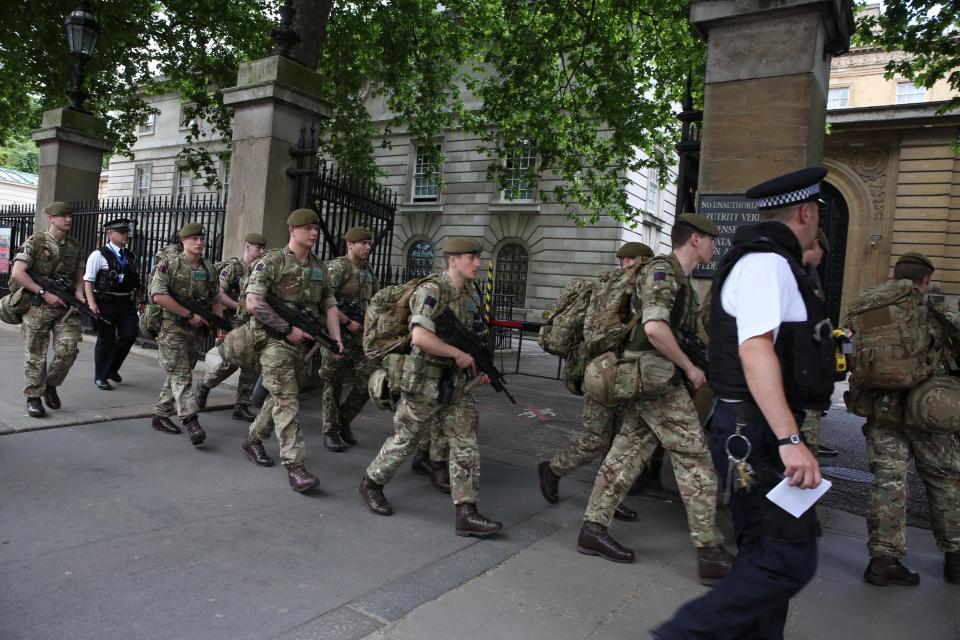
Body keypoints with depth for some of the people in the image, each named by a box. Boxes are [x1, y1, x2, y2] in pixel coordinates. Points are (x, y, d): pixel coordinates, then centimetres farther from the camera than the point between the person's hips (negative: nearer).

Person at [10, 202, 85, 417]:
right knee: (35, 355, 3)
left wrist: (79, 294, -1)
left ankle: (51, 384, 19)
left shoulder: (75, 245, 11)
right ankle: (34, 397, 15)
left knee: (68, 350, -6)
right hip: (38, 307, -4)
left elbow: (79, 276, 18)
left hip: (66, 307, 4)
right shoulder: (35, 241, -4)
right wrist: (44, 293, -16)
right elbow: (17, 273, -11)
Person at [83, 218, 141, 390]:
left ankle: (112, 368, 24)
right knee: (106, 339, 2)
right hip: (105, 303, -5)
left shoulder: (131, 256, 13)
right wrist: (91, 302, -16)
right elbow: (88, 280, -7)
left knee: (129, 336, -1)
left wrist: (135, 296, 11)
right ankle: (100, 377, 17)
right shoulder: (99, 255, -4)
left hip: (127, 303, 5)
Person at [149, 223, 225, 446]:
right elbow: (158, 295, -15)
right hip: (171, 328, -6)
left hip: (195, 330, 6)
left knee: (178, 375, 12)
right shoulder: (170, 263, -6)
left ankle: (160, 415, 25)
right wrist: (189, 315, -16)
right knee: (181, 375, -10)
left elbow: (215, 300, 15)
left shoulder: (209, 268, 10)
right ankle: (191, 422, -15)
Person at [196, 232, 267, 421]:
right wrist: (240, 307, -18)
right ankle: (204, 386, 17)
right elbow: (218, 293, -14)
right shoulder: (233, 267, -5)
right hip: (230, 324, -6)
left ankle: (241, 407, 10)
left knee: (252, 366, -1)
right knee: (231, 362, -13)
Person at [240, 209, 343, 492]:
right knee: (287, 401, -10)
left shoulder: (319, 267, 12)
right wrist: (288, 329, -18)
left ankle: (253, 440, 38)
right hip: (275, 341, -6)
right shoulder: (271, 261, -7)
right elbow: (253, 302, -16)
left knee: (281, 398, 16)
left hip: (302, 343, 7)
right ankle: (295, 466, -9)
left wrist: (336, 339, -1)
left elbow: (329, 305, 13)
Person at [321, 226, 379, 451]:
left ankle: (344, 420, 23)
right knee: (333, 385, 3)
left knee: (368, 383, 3)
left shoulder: (368, 270, 15)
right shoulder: (337, 267, -9)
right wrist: (348, 322, -14)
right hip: (339, 335, -7)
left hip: (361, 336, 7)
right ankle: (331, 432, 16)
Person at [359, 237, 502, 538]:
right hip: (424, 381, -7)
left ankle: (465, 514, 5)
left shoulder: (470, 295, 9)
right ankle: (371, 483, 33)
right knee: (404, 440, 9)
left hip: (455, 382, 7)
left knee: (465, 444, 1)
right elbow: (420, 337, -29)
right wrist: (459, 354, -21)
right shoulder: (431, 291, -17)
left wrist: (477, 366, 6)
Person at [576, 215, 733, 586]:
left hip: (645, 380, 10)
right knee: (695, 458, -4)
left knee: (628, 453, 11)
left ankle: (593, 529, 17)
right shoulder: (662, 271, -12)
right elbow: (654, 328, -26)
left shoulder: (678, 277, 20)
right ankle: (710, 552, 3)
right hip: (656, 378, -10)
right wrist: (689, 368, -17)